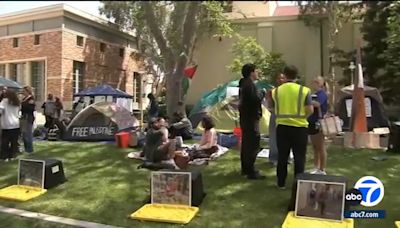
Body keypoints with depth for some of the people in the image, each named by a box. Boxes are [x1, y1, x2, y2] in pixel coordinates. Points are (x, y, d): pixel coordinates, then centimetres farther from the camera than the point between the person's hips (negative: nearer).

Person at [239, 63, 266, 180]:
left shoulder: (244, 84, 15)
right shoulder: (249, 85, -17)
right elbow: (255, 99, -26)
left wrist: (259, 94, 8)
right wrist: (262, 93, -8)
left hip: (245, 117, 11)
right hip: (251, 118, -11)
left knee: (246, 143, 16)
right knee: (253, 145, -8)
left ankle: (245, 168, 26)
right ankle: (251, 171, -6)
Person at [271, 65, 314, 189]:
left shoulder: (276, 91, 1)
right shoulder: (304, 90, -7)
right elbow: (310, 110, -8)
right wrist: (301, 115, 11)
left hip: (282, 126, 2)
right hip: (299, 127, -2)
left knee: (282, 156, 11)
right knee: (299, 157, 8)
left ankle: (281, 183, 19)